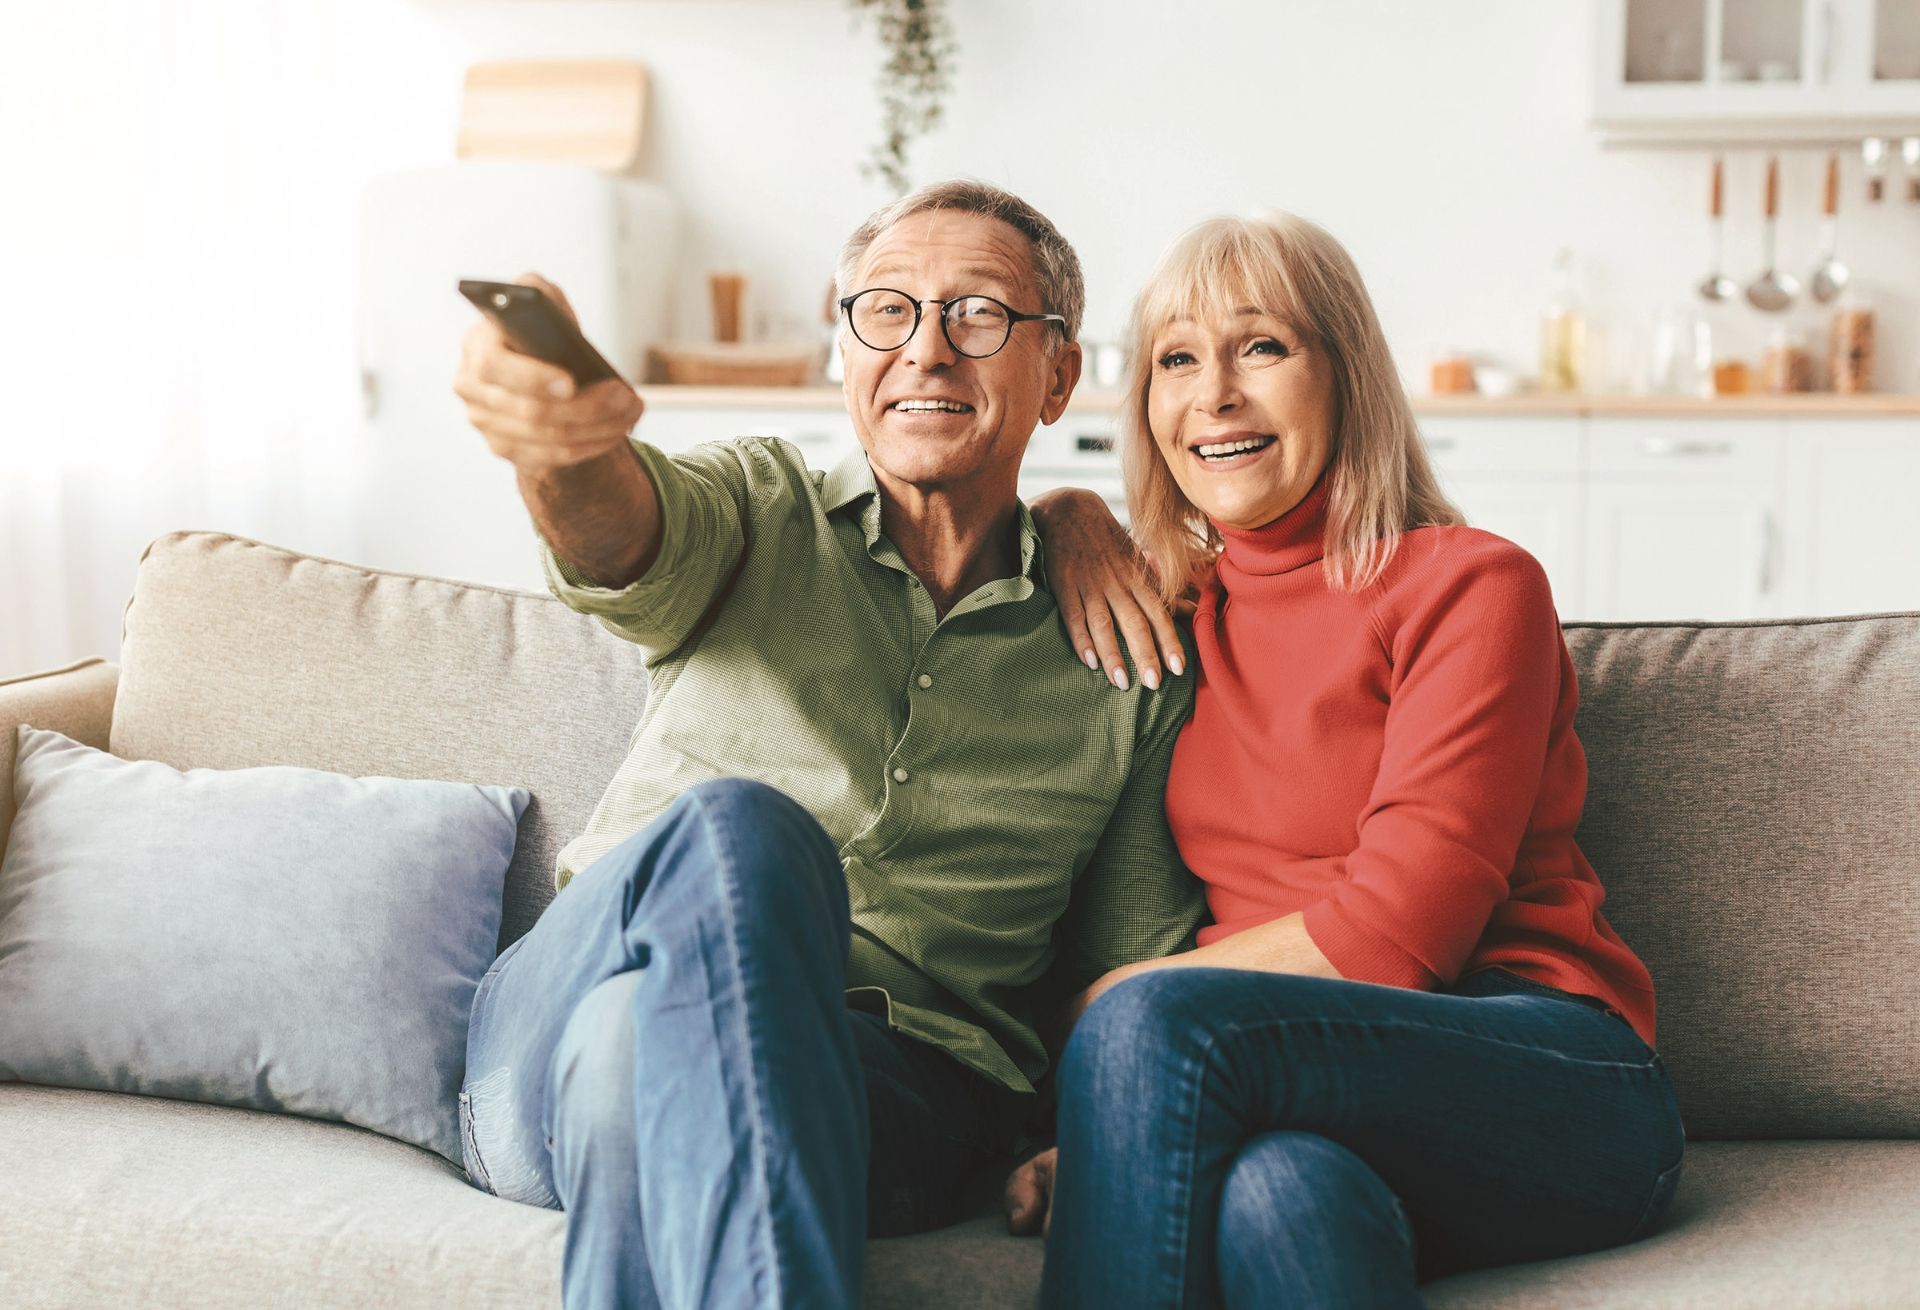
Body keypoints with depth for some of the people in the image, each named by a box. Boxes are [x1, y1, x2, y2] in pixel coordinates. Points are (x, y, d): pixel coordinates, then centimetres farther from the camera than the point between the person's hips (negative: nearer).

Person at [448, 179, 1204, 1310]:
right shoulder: (757, 509, 12)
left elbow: (1137, 973, 14)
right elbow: (620, 535, -14)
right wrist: (558, 442, -38)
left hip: (891, 1092, -1)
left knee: (634, 1043, -35)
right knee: (733, 828, -34)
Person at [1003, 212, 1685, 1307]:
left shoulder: (1472, 586, 0)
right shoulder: (1176, 607, 17)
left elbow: (1399, 928, -10)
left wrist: (1094, 1008, -6)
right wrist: (1069, 518, 15)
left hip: (1568, 1091, -3)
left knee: (1151, 1023, -32)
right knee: (1277, 1191, -37)